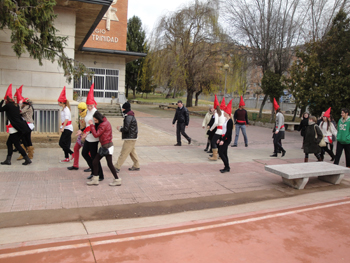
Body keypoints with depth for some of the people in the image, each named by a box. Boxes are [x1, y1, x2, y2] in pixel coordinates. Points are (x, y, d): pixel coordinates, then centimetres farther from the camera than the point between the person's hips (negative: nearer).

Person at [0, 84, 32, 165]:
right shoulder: (16, 106, 12)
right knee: (9, 143, 15)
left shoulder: (8, 105, -9)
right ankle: (8, 160, 18)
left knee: (16, 144, -4)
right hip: (18, 127, 8)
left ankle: (27, 159, -5)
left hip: (14, 128, -8)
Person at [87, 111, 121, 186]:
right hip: (104, 146, 10)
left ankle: (117, 180, 11)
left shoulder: (104, 124, -18)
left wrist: (91, 125, -13)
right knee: (95, 162, 9)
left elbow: (96, 135, -19)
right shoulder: (103, 123, 12)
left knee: (110, 164, -1)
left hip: (107, 146, -10)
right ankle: (95, 179, 17)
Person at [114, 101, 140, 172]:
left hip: (129, 139, -10)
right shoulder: (131, 116, 13)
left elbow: (126, 129, -22)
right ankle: (136, 166, 27)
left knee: (123, 153, -5)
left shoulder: (128, 117, -19)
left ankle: (117, 167, 0)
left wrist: (119, 128, -4)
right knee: (132, 152, 18)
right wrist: (121, 128, 8)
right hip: (131, 138, 10)